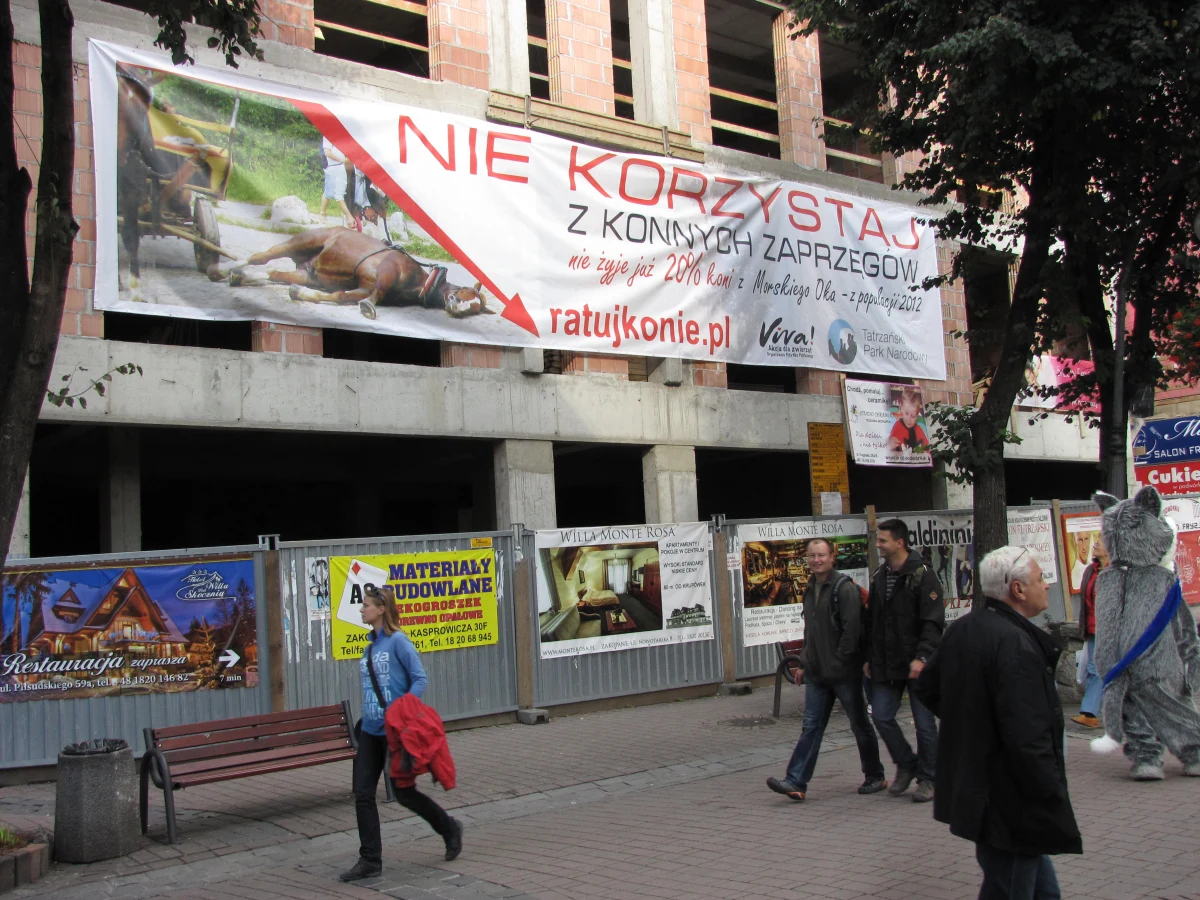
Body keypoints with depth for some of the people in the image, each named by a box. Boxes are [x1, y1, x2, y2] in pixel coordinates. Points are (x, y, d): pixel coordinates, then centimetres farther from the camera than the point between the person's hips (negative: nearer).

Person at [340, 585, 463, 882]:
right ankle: (370, 861, 9)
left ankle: (450, 829, 25)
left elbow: (420, 678, -15)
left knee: (404, 793, 2)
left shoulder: (397, 641, -11)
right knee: (363, 793, 1)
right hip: (371, 729, 7)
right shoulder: (371, 644, 12)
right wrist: (361, 722, 15)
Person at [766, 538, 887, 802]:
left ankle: (875, 777, 23)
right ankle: (795, 782, -2)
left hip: (844, 673, -7)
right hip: (816, 673, 7)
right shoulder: (810, 589, 13)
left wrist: (838, 662, -18)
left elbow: (852, 629, -18)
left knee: (860, 725, 8)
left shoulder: (845, 588, -12)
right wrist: (806, 661, 15)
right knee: (811, 727, 2)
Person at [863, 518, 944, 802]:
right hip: (886, 665, 6)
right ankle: (906, 764, 22)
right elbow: (871, 621, 17)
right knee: (881, 715, 1)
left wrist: (921, 657, -21)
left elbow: (933, 622, -13)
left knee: (924, 722, 2)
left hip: (916, 664, -6)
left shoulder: (922, 576, -9)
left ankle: (927, 778, 14)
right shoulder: (879, 577, 12)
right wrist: (869, 657, 14)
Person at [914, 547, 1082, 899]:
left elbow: (926, 688, 19)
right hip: (1010, 805, -9)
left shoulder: (962, 629, 6)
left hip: (971, 788, 9)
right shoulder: (1015, 643, -24)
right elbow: (1028, 735, -27)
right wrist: (1052, 798, -16)